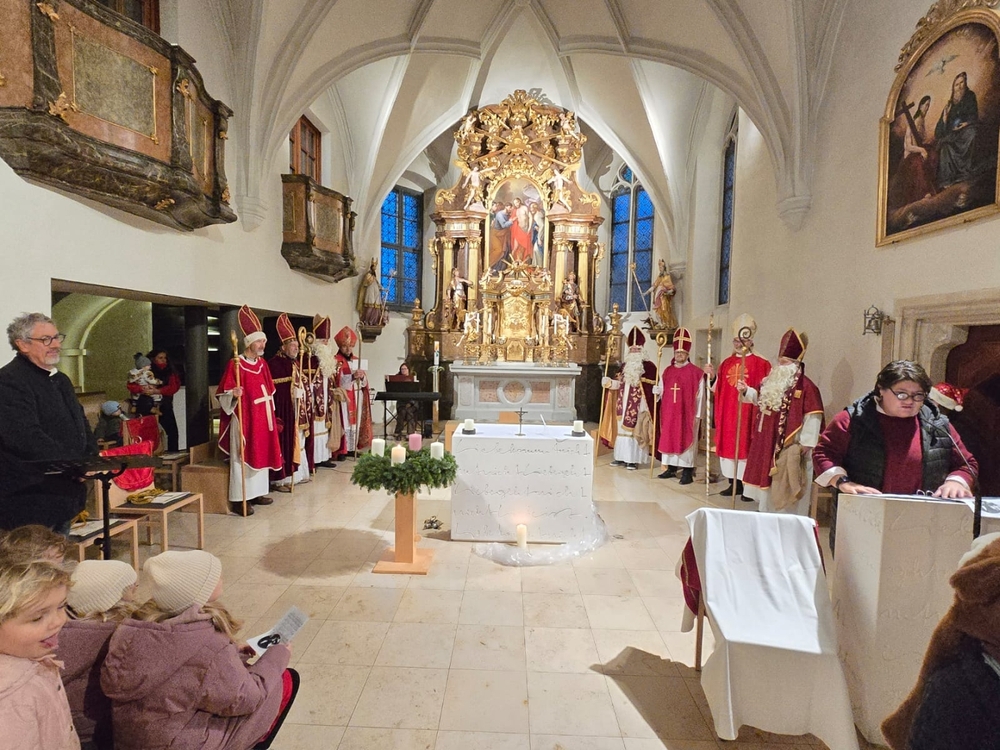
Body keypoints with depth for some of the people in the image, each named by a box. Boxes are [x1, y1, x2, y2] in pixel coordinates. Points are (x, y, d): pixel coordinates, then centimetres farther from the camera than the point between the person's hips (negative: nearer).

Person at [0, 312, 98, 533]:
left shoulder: (60, 380, 16)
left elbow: (82, 425, 19)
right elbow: (27, 438, -26)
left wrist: (92, 460, 2)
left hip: (66, 490, 9)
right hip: (29, 498, -9)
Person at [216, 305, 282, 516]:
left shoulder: (262, 363, 10)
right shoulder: (234, 364, -13)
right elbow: (223, 395, -14)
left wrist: (270, 413, 20)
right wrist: (233, 394, -35)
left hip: (262, 419, 8)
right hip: (243, 420, -8)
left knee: (261, 453, 13)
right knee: (243, 457, -3)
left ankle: (257, 492, 25)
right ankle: (238, 499, 5)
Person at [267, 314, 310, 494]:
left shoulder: (295, 362, 15)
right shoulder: (275, 363, -14)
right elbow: (271, 388, -21)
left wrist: (304, 407, 19)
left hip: (298, 412, 9)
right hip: (284, 411, -9)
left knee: (298, 443, 14)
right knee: (285, 443, -5)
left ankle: (296, 474, 25)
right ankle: (280, 479, 4)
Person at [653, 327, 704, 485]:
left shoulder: (696, 372, -4)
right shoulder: (667, 371, 11)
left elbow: (699, 395, -5)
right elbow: (662, 390, 16)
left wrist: (698, 415, -8)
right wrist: (656, 391, -8)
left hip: (687, 413, -5)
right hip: (669, 412, 5)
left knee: (686, 440, -1)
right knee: (669, 439, 8)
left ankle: (687, 471, 5)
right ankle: (671, 468, 19)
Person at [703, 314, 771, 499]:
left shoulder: (761, 363, -2)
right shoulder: (727, 363, 13)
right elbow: (718, 389, 13)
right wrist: (713, 376, -3)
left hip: (747, 413, -5)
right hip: (728, 413, 5)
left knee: (746, 445, -3)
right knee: (729, 444, 7)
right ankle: (733, 483, 17)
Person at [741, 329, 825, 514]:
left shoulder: (806, 385, -15)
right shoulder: (772, 380, 10)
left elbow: (813, 416, -18)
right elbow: (761, 400, 25)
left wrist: (806, 443, -18)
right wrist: (746, 391, 7)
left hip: (790, 447, -8)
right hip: (769, 443, 8)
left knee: (785, 488, -1)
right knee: (770, 484, 18)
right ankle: (768, 513, 31)